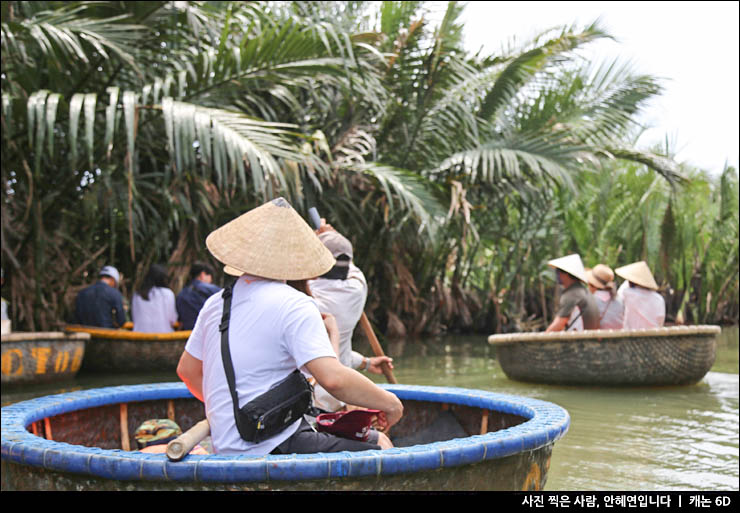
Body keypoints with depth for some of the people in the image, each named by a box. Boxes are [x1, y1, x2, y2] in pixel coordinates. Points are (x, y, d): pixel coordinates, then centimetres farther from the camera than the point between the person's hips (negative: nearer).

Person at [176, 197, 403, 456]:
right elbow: (333, 378, -24)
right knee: (380, 445, -1)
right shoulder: (295, 306, -14)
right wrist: (389, 402, -9)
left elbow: (187, 370, 19)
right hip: (274, 448, -8)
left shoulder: (216, 302, 9)